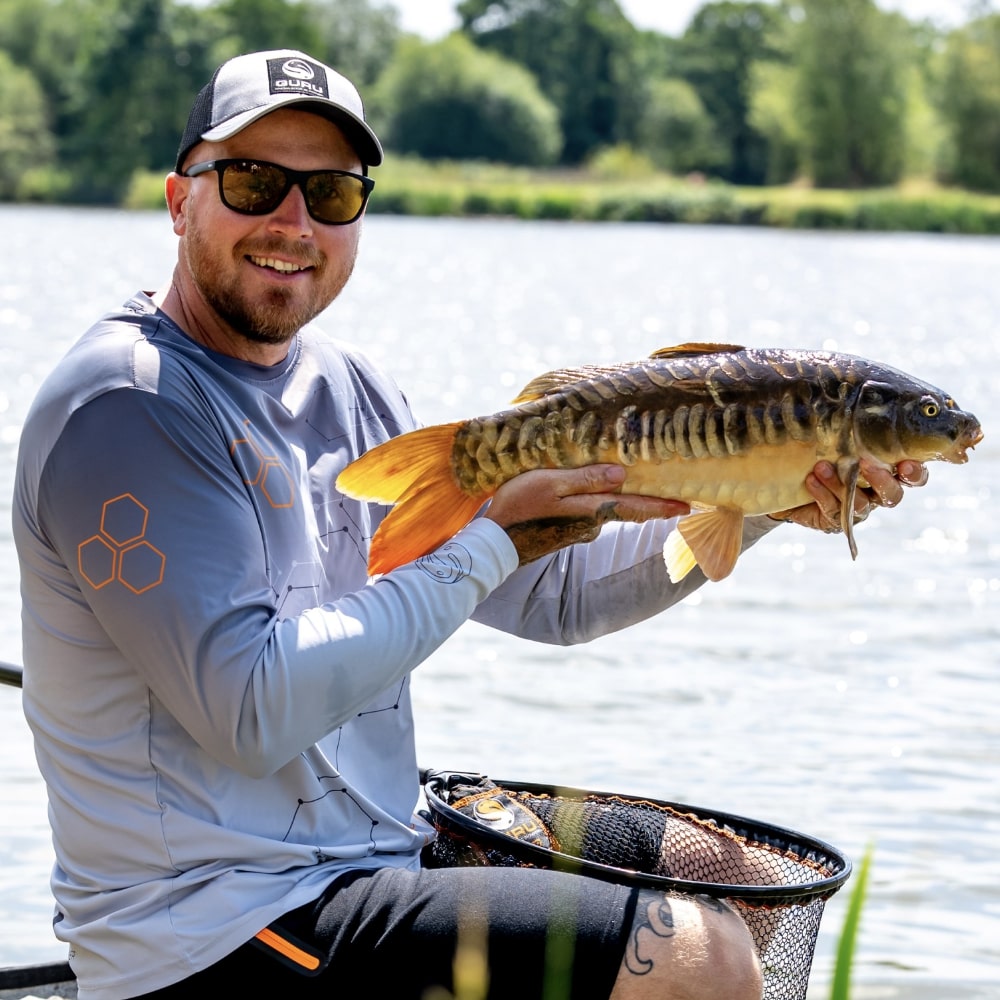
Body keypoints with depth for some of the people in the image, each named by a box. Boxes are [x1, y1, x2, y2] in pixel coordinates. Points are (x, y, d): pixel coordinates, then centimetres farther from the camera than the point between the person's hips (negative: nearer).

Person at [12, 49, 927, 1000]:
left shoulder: (346, 386, 11)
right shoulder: (127, 406, -15)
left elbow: (554, 591, 16)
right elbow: (254, 713, -23)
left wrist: (766, 500, 4)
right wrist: (492, 535, -19)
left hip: (367, 877, 9)